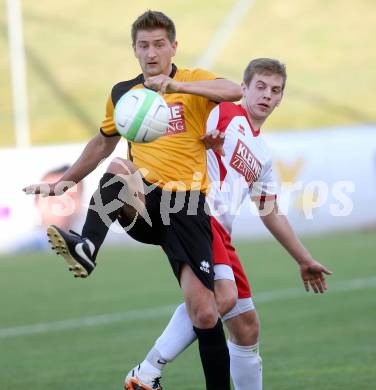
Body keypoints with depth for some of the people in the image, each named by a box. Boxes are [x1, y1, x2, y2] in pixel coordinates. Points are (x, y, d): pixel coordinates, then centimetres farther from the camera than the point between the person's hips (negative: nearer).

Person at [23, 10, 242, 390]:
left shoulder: (194, 81, 3)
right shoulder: (122, 94, 15)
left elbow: (235, 91, -19)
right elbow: (103, 143, 33)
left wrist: (177, 85, -32)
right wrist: (62, 183, 32)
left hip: (186, 204, -2)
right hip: (143, 203, 3)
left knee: (205, 315, -10)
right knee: (120, 167, -33)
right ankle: (86, 250, -48)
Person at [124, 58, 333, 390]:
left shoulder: (263, 155, 26)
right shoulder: (224, 113, 5)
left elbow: (271, 214, 34)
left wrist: (304, 260, 35)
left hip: (220, 235, 9)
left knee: (247, 327, 9)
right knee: (224, 296, -30)